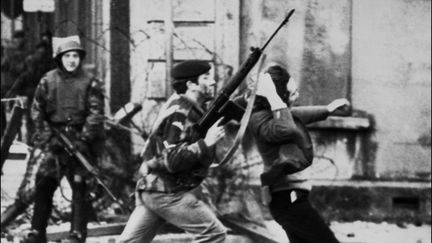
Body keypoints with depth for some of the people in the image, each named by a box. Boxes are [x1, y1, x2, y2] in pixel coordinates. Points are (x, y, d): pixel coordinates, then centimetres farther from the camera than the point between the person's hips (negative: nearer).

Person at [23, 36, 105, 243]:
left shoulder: (90, 83, 0)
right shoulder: (48, 81, 4)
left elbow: (95, 114, -4)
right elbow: (37, 110, 5)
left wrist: (84, 139, -14)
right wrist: (47, 136, -5)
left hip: (79, 139, -1)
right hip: (54, 139, 2)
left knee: (80, 186, -4)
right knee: (43, 184, -1)